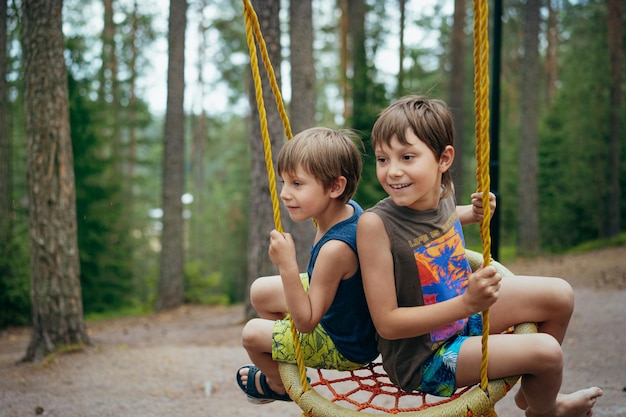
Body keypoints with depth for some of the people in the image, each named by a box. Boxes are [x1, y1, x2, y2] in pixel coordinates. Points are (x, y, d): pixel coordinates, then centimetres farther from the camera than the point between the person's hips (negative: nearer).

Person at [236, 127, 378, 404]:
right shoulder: (349, 209, -14)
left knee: (252, 334, 7)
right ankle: (283, 362, 40)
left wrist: (287, 266, -40)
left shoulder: (335, 249, -40)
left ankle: (280, 385, 41)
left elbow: (306, 322, -31)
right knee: (260, 291, 17)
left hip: (346, 348, -8)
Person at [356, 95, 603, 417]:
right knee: (546, 351, -16)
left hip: (462, 316, 8)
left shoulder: (441, 194, -9)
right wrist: (467, 303, -35)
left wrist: (475, 213, -2)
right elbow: (387, 323, -28)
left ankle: (529, 391, 29)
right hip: (421, 359, -7)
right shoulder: (375, 224, -30)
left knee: (559, 295, 7)